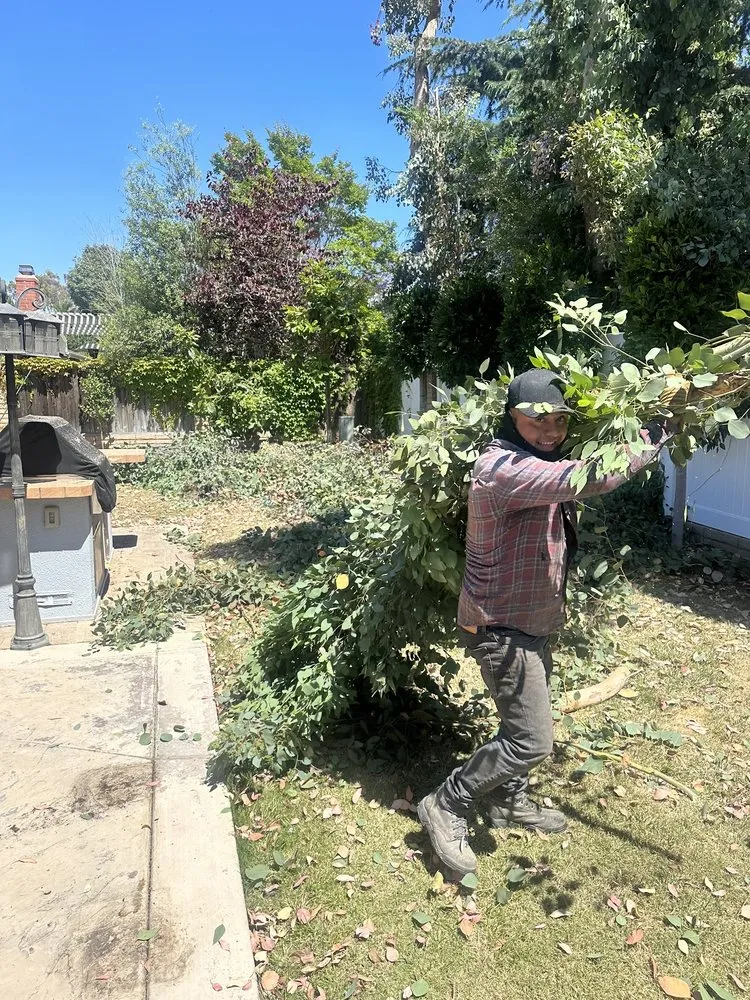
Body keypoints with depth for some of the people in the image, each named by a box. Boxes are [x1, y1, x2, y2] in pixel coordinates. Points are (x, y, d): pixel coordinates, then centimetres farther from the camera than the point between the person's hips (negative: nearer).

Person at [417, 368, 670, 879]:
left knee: (526, 722, 23)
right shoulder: (503, 468, -28)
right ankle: (446, 807, 13)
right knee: (531, 741, -5)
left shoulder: (541, 465, 6)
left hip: (535, 622, 10)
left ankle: (509, 801, 44)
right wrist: (650, 445, -25)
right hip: (502, 627, -10)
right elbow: (588, 478, -38)